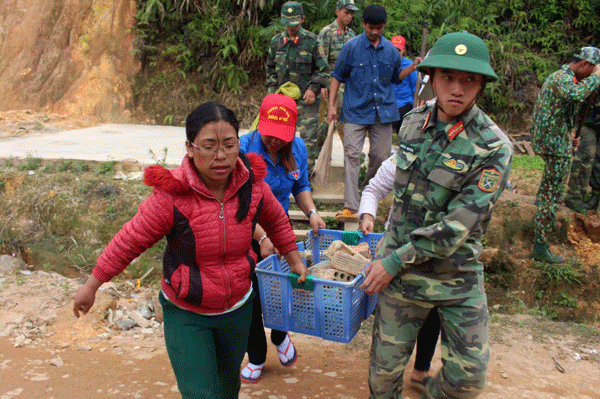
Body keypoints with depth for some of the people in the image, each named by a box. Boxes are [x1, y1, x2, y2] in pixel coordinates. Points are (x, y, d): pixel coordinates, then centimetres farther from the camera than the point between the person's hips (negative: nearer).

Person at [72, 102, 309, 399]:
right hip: (186, 314, -4)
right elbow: (129, 241, -15)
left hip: (237, 308, 4)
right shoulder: (172, 195, -26)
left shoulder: (252, 185, -15)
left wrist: (294, 259, 15)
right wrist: (91, 286, -6)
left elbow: (276, 221, 7)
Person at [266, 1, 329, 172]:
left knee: (308, 135, -4)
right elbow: (270, 68, 18)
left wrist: (313, 88, -11)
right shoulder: (277, 41, 7)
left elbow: (323, 69, 0)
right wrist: (272, 90, 8)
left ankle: (307, 171, 6)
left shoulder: (311, 41, -4)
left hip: (306, 98, -4)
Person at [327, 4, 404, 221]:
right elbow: (337, 77, 5)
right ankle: (350, 207, -14)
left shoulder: (391, 50, 10)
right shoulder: (351, 47, 0)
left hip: (383, 111, 3)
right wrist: (331, 105, -1)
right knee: (352, 155, -12)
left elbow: (396, 78, 21)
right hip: (356, 111, -3)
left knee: (381, 155, 7)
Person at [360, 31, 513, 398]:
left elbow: (457, 226, -21)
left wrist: (395, 262, -18)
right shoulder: (414, 121, -2)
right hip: (400, 268, 3)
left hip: (459, 275, -2)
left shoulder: (493, 148, -17)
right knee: (385, 367, 9)